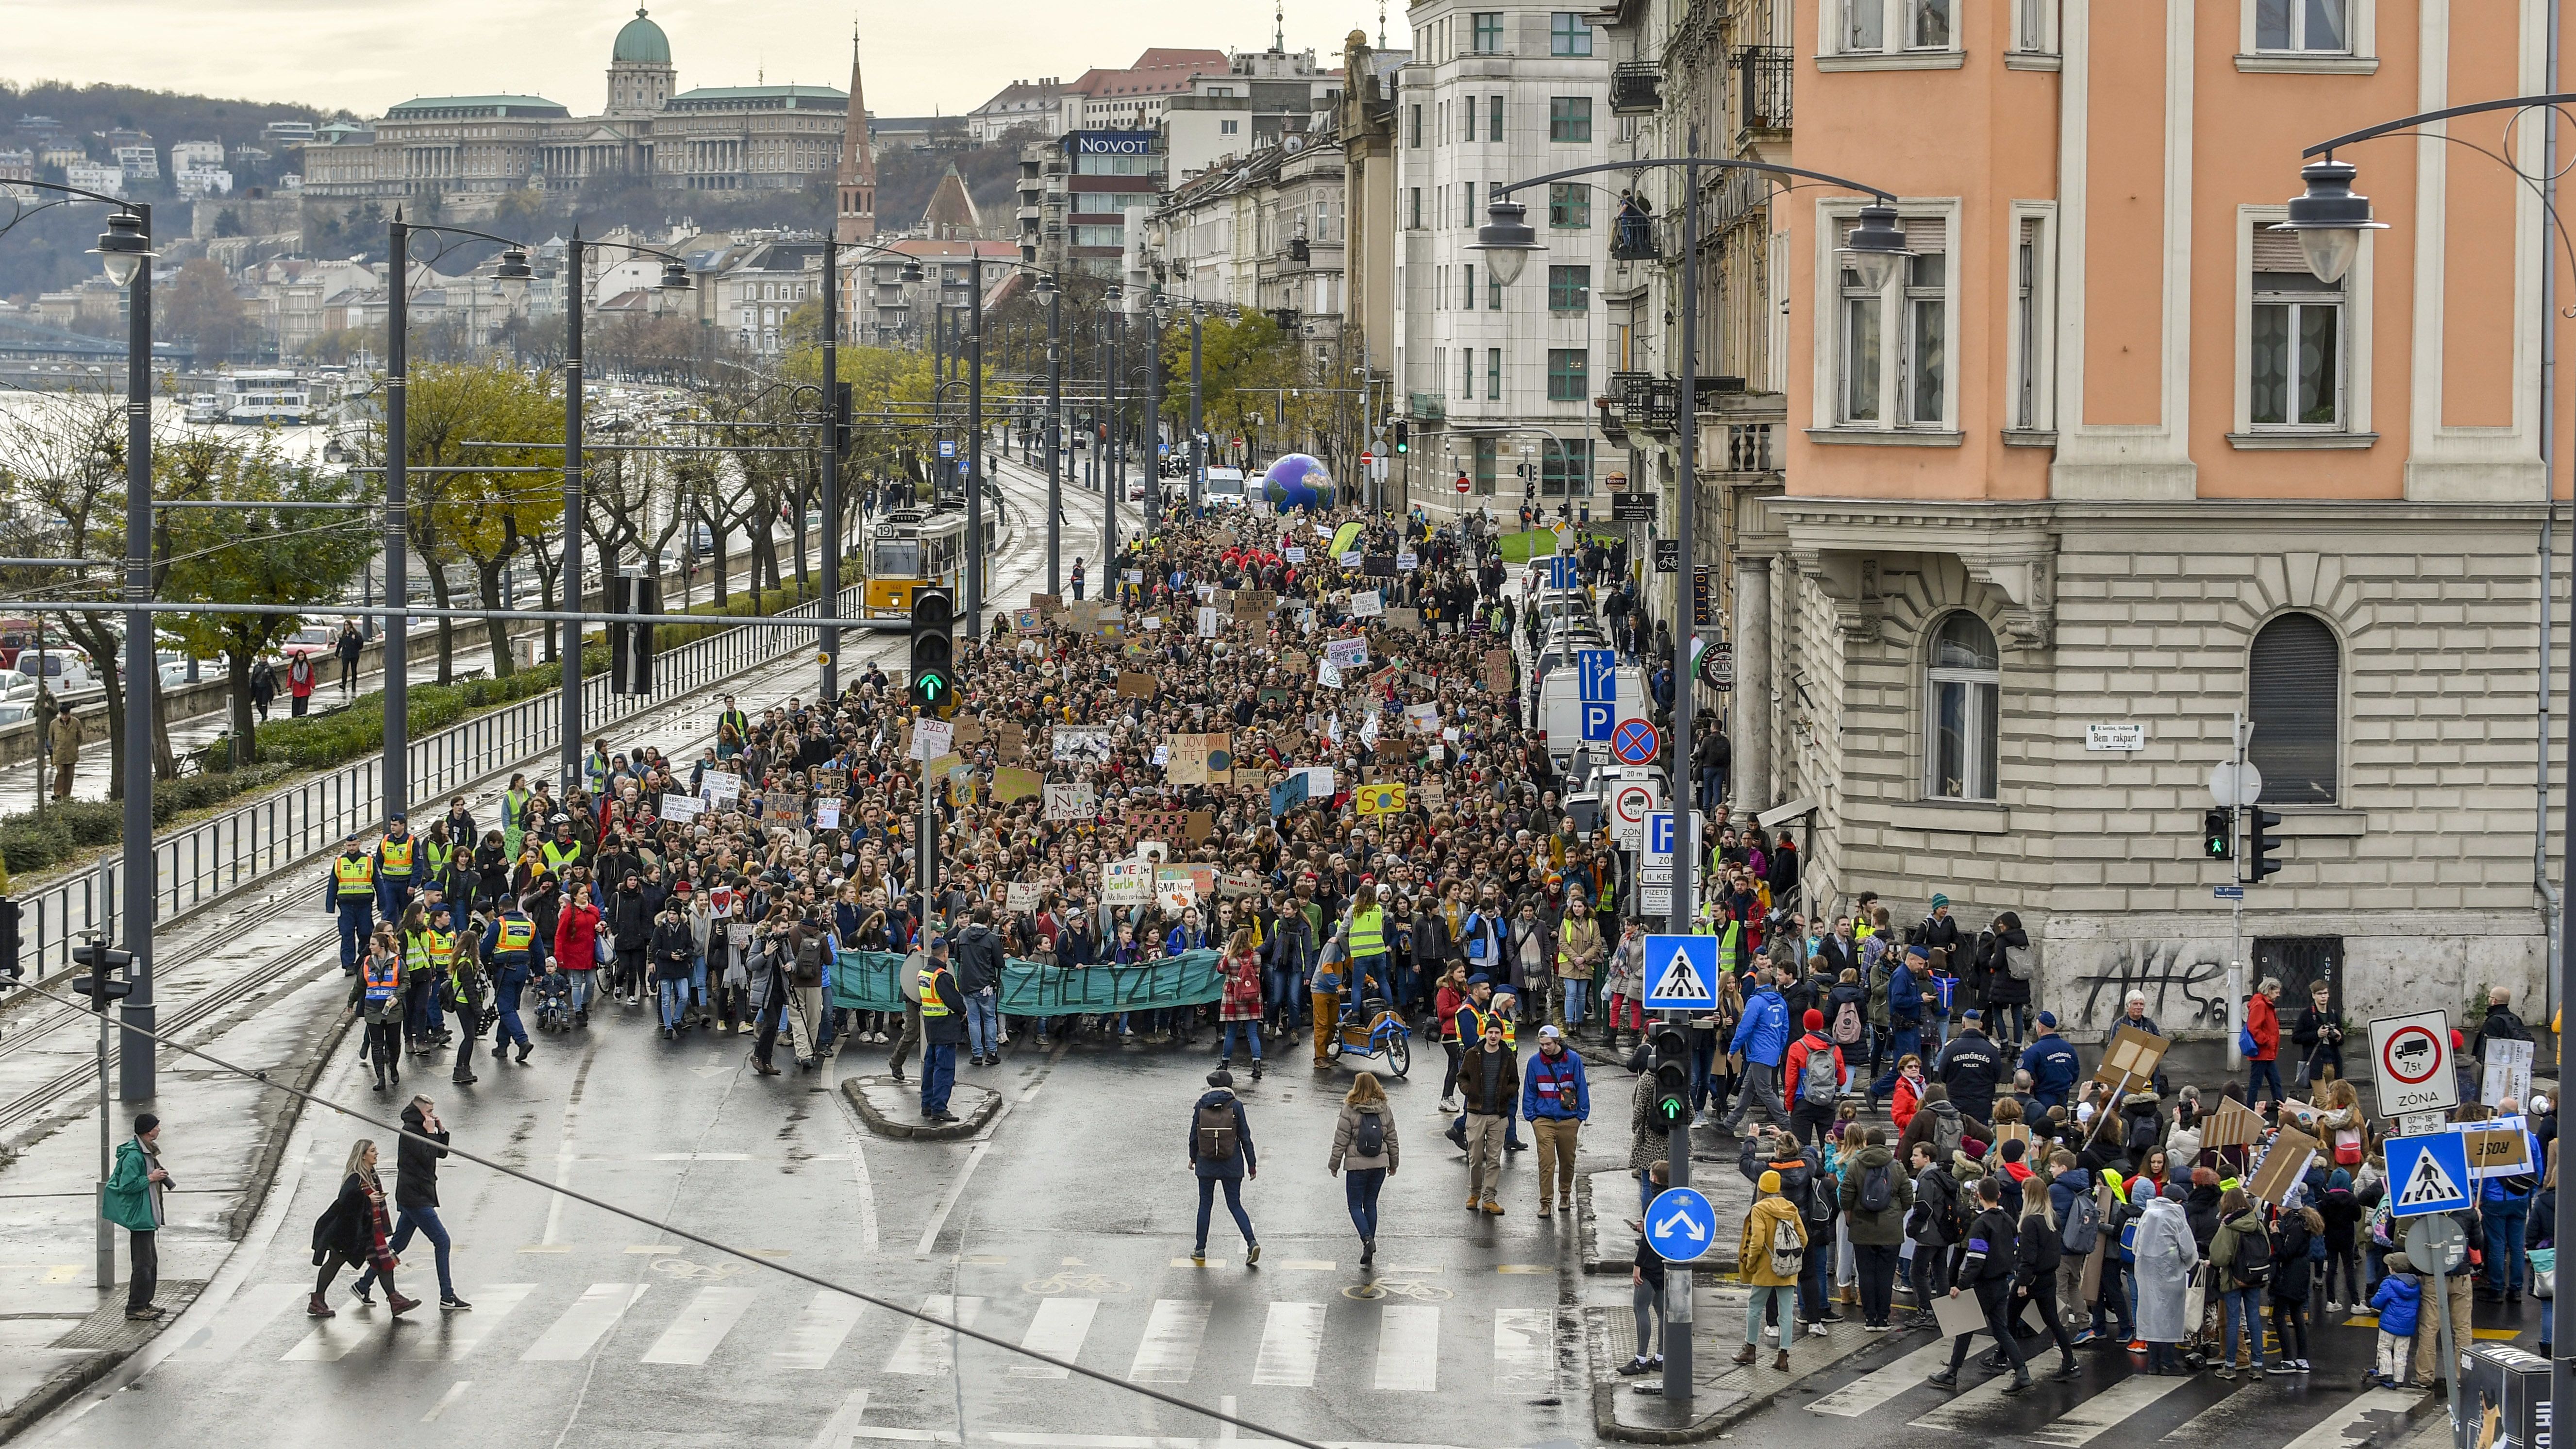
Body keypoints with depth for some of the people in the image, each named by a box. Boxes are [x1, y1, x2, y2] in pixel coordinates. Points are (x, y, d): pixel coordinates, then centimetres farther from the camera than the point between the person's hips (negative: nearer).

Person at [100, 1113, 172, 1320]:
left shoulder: (147, 1152, 11)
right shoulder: (133, 1156, -21)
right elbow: (127, 1185, -23)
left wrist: (158, 1176, 8)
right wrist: (150, 1178, -19)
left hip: (148, 1215, 11)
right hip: (139, 1215, -11)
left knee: (152, 1260, 17)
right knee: (143, 1263, -7)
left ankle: (145, 1303, 26)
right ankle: (135, 1308, -2)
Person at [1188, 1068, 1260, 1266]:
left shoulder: (1201, 1105, -2)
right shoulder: (1235, 1106, -6)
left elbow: (1194, 1136, 5)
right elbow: (1245, 1137, -5)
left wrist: (1193, 1157, 21)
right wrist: (1252, 1164, 2)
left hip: (1206, 1164, 0)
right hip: (1232, 1165, 0)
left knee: (1205, 1205, 11)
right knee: (1235, 1205, 8)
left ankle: (1200, 1250, 15)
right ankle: (1252, 1242, -10)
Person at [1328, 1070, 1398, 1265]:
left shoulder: (1350, 1110, -11)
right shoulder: (1385, 1110, 2)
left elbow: (1341, 1140, -8)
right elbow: (1392, 1139, 9)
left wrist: (1334, 1165, 2)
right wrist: (1393, 1164, 21)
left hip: (1357, 1164, -4)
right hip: (1380, 1163, 4)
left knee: (1356, 1205, 4)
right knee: (1371, 1203, 15)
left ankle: (1367, 1239, -19)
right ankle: (1369, 1244, 15)